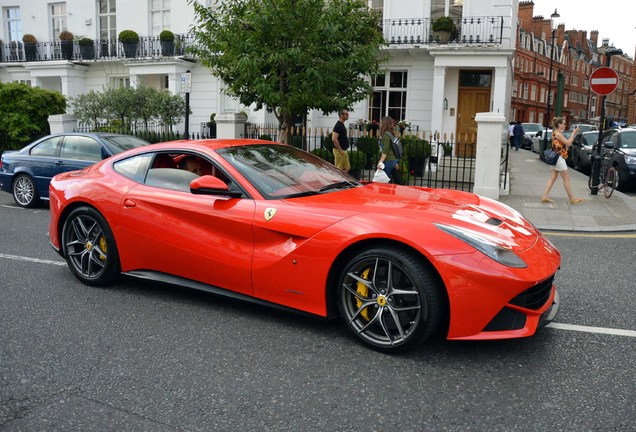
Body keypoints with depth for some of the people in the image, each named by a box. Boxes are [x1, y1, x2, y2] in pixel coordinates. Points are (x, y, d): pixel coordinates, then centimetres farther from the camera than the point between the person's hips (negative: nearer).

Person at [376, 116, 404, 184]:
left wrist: (381, 162, -21)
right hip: (394, 160, 9)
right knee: (398, 181, 10)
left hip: (388, 161, -9)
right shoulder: (391, 134, 15)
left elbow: (385, 151, -18)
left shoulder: (386, 135, -11)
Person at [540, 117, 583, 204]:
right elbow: (568, 143, -17)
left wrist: (573, 135, 10)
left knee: (553, 178, 8)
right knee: (566, 178, -2)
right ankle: (572, 198, 5)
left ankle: (545, 196, 3)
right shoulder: (557, 134, -15)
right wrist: (573, 133, -10)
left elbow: (567, 144, 16)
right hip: (559, 158, -10)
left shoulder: (557, 133, 15)